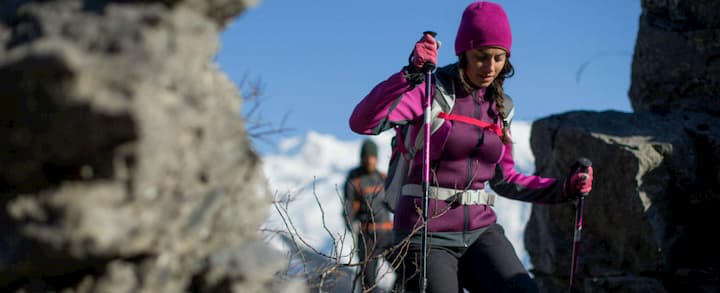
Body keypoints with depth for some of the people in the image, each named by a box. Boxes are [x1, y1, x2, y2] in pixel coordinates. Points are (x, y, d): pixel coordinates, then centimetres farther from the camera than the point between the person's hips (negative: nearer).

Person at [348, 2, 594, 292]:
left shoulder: (498, 105, 11)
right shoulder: (431, 89, -6)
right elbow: (362, 123, -21)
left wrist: (565, 187, 6)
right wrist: (411, 73, -30)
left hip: (480, 229, 4)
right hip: (427, 233, -4)